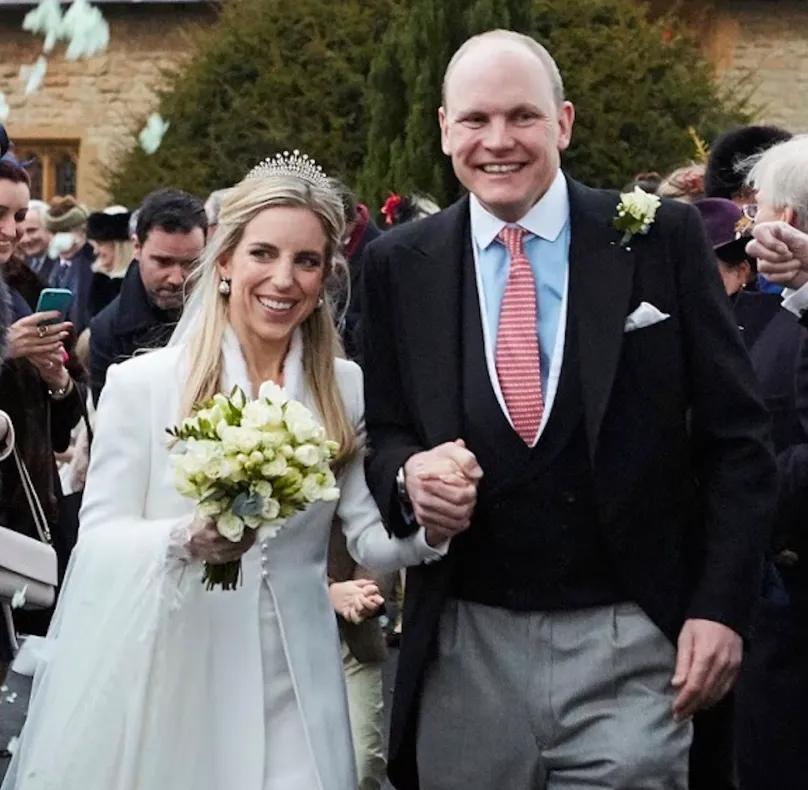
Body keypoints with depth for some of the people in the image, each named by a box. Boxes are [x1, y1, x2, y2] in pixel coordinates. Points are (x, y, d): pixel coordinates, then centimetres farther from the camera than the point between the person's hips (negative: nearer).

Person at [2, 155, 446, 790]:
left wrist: (431, 522, -21)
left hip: (288, 689, 2)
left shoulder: (346, 388, 3)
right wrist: (187, 539, -25)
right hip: (161, 680, -2)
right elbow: (97, 538, -6)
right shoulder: (142, 382, -6)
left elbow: (371, 538, 1)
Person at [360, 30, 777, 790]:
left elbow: (735, 435, 0)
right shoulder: (398, 265, 3)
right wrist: (408, 472, -12)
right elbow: (380, 432, 11)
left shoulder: (662, 237, -2)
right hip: (465, 649, 2)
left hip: (627, 645, -2)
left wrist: (721, 605, -6)